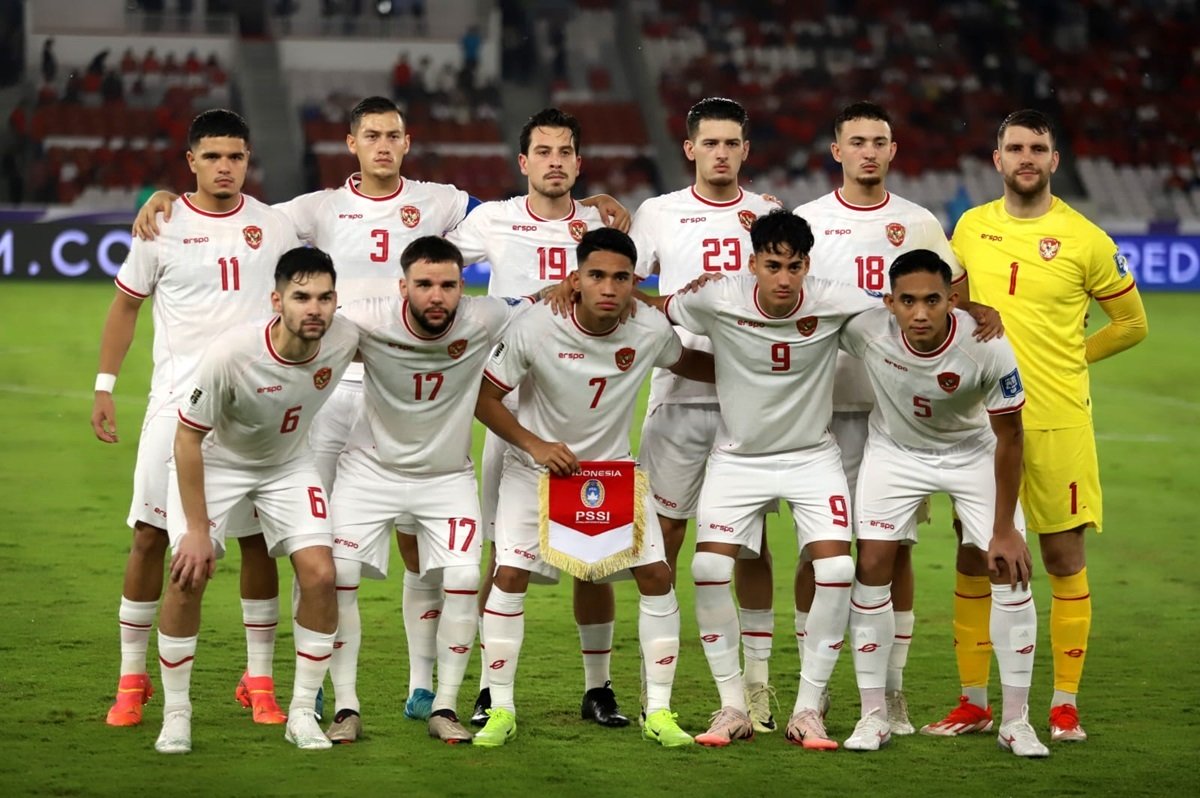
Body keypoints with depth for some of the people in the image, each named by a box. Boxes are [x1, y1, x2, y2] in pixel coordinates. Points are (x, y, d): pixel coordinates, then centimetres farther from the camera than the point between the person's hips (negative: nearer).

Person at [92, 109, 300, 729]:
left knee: (257, 540, 2)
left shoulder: (273, 226, 5)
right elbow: (125, 306, 9)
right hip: (177, 401, -1)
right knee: (150, 536, -3)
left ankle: (259, 680, 12)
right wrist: (104, 387, 4)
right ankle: (132, 679, 7)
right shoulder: (163, 226, 1)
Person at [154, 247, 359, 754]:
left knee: (319, 575, -11)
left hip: (288, 464, 3)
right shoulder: (231, 354, -36)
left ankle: (302, 713, 4)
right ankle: (175, 714, 0)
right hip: (214, 460, -3)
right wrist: (197, 529, -22)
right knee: (189, 574, -17)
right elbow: (188, 437, -24)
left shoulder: (344, 341, -24)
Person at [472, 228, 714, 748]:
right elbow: (484, 397, -14)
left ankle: (659, 712, 3)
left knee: (655, 575, -7)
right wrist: (535, 445, -24)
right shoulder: (536, 329, -23)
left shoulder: (651, 331, -15)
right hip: (537, 466, -2)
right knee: (509, 574, -13)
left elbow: (691, 364, 9)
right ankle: (500, 711, -1)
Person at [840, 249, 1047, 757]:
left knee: (1011, 570, -9)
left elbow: (1008, 437, -19)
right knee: (872, 567, -10)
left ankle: (1016, 721, 2)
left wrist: (1004, 529, -15)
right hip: (894, 451, 1)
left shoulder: (988, 349, -32)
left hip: (973, 453, -1)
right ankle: (874, 715, 3)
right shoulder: (864, 329, -31)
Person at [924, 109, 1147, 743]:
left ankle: (1064, 704, 9)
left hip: (1057, 422, -3)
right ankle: (973, 702, 14)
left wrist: (1068, 358, 2)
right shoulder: (970, 228, 7)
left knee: (1064, 558, 1)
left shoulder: (1083, 238, -4)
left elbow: (1131, 322, 6)